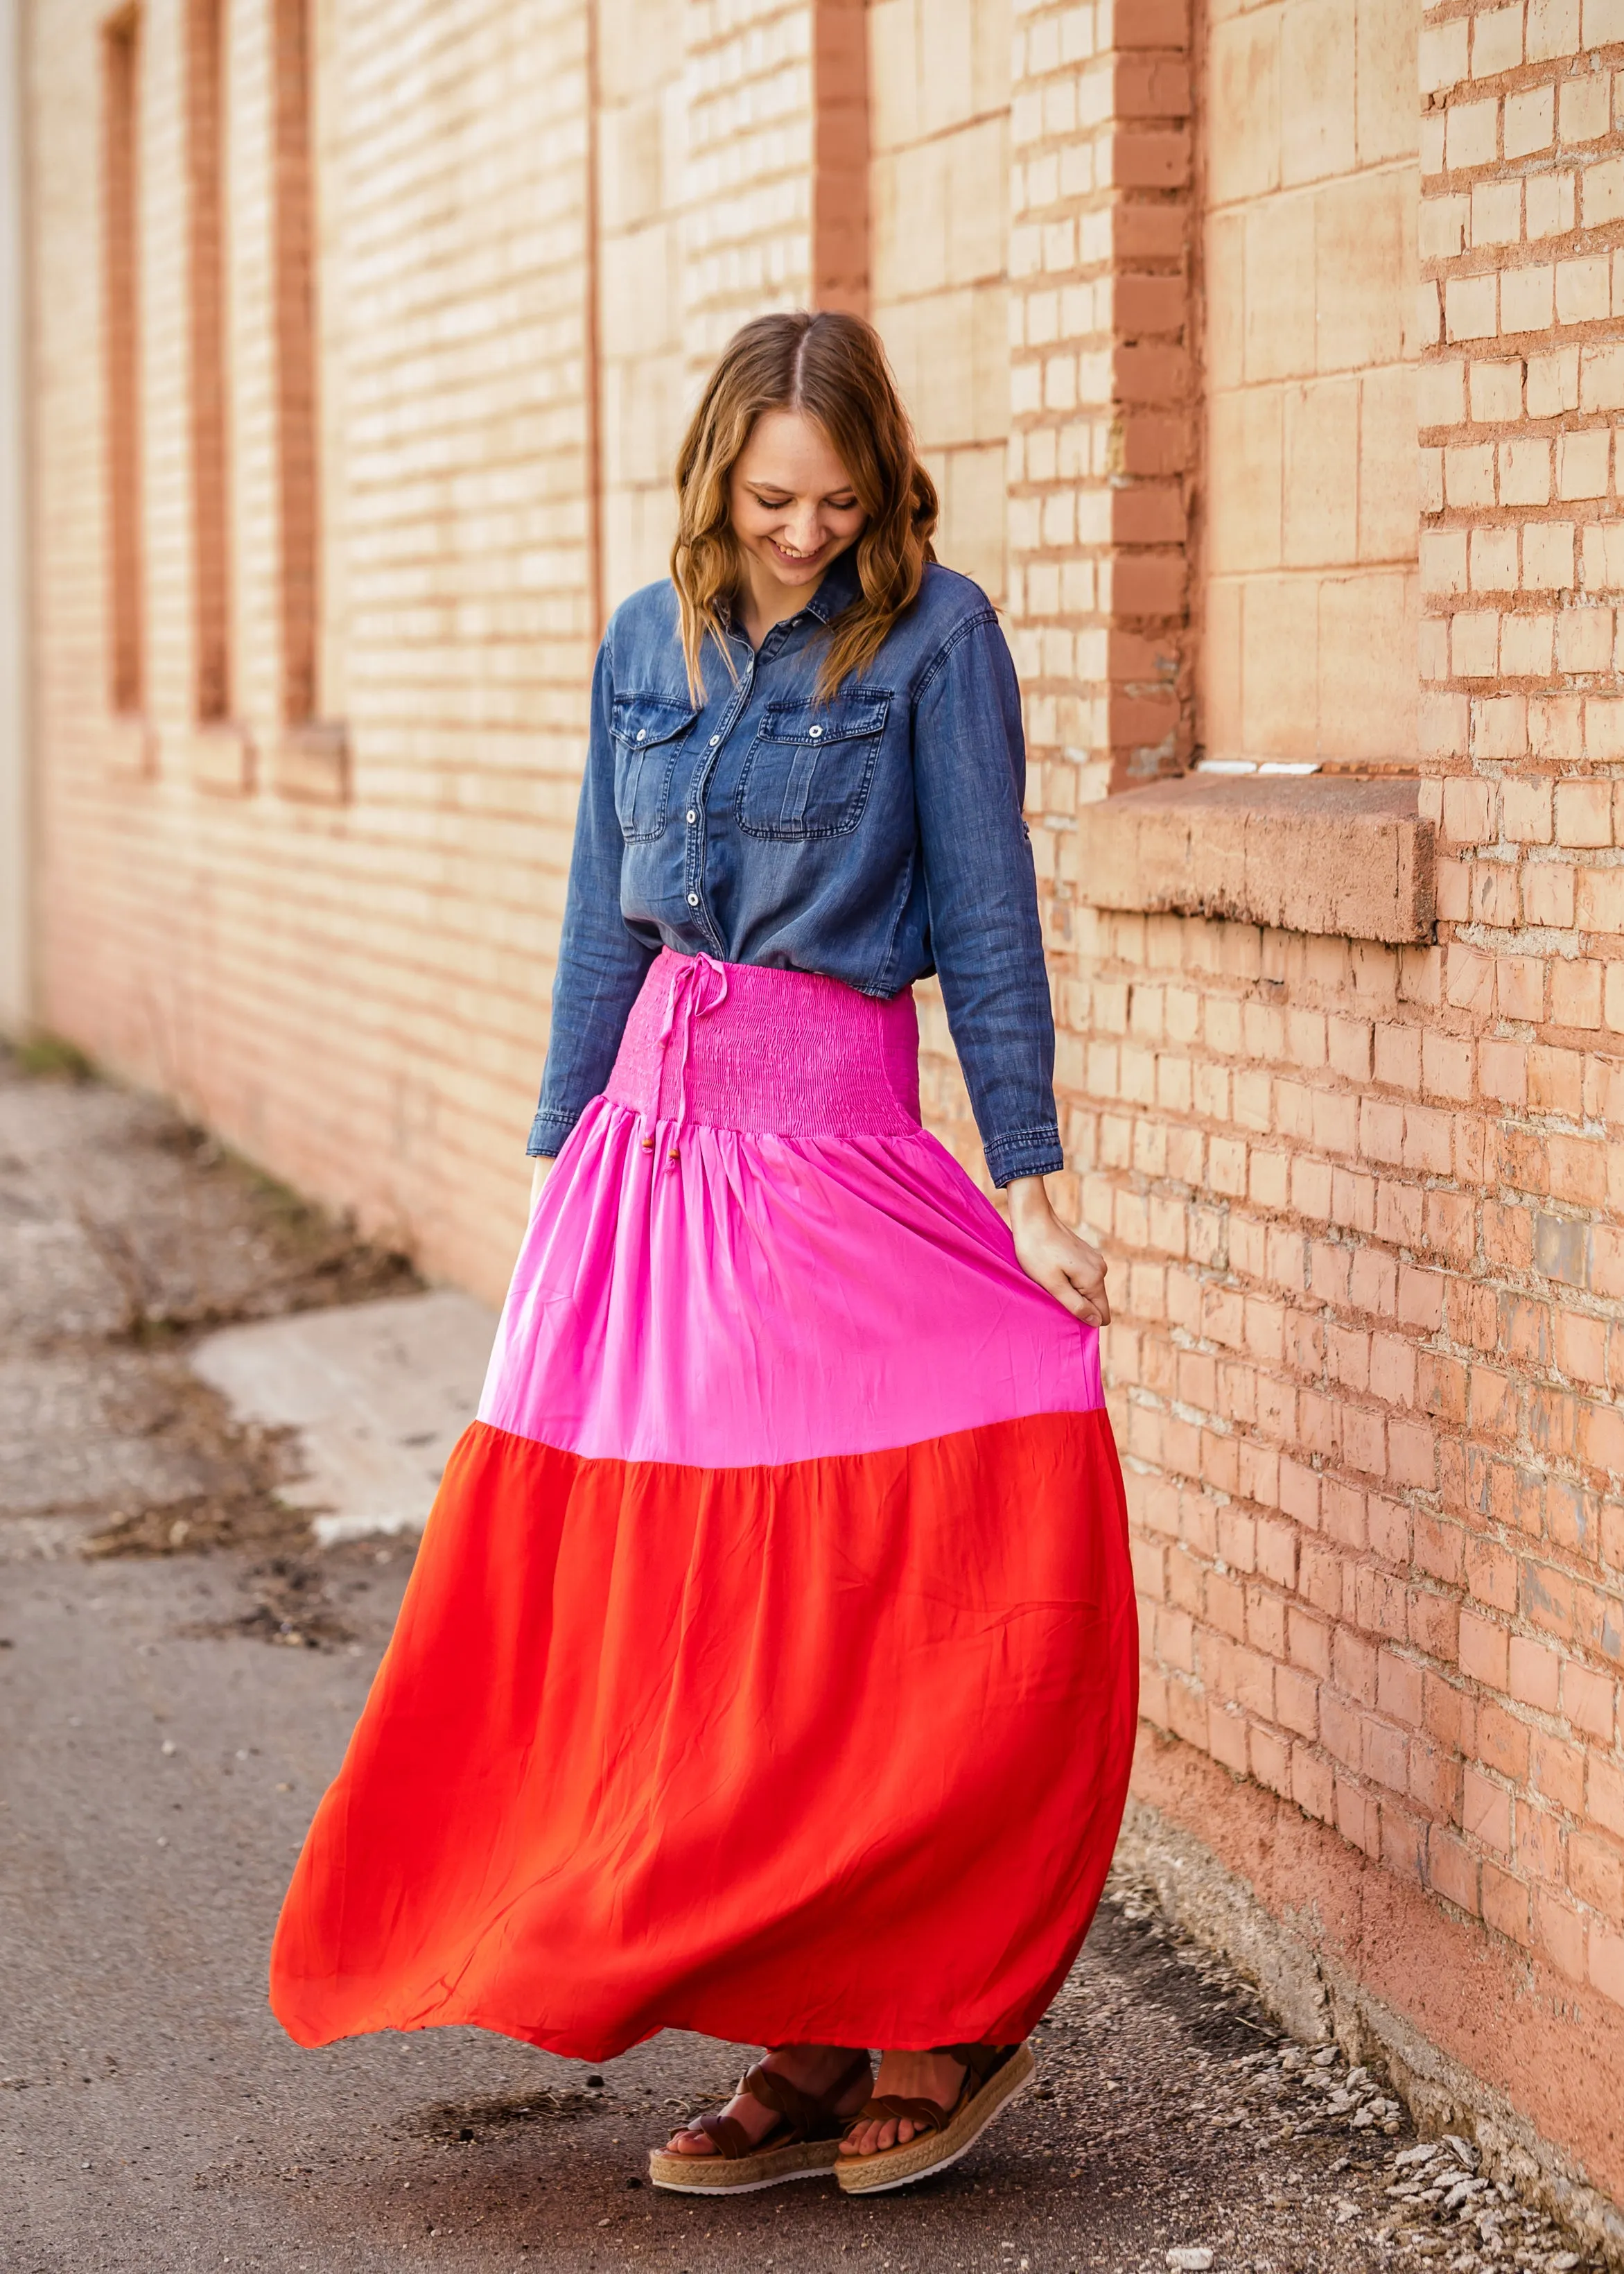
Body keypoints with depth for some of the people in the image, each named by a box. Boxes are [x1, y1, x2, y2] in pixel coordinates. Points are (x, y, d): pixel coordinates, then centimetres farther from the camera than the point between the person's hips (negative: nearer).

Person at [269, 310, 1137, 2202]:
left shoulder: (932, 635, -4)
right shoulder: (647, 645, 10)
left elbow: (984, 914, -5)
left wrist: (1026, 1185, -8)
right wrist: (561, 1161, 14)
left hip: (832, 1132, -5)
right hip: (652, 1135, 5)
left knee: (875, 1588, -10)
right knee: (686, 1608, 3)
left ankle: (945, 2014, 6)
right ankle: (814, 2052, 11)